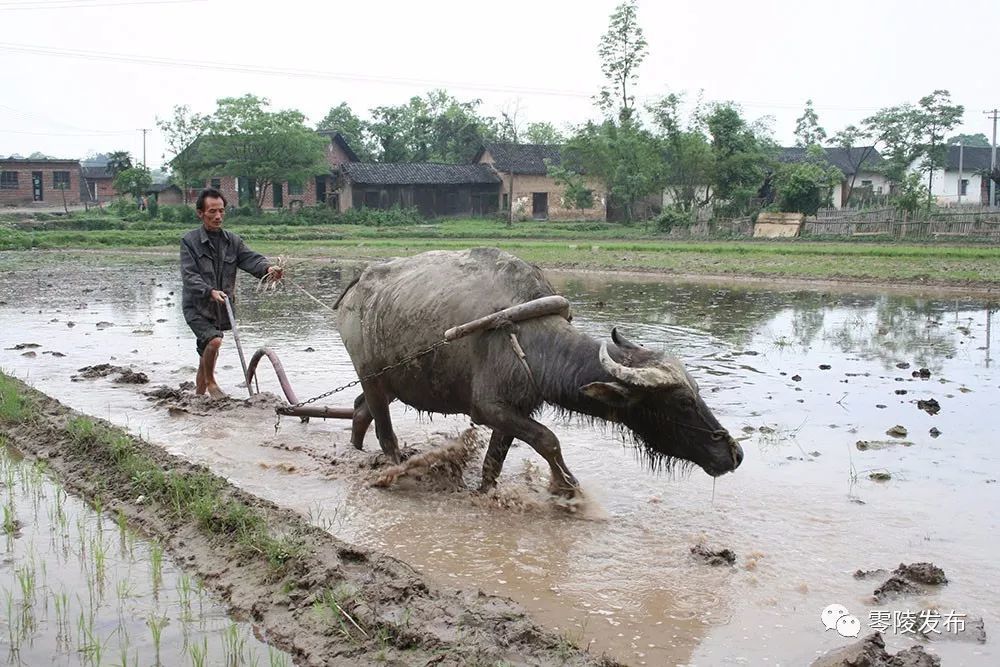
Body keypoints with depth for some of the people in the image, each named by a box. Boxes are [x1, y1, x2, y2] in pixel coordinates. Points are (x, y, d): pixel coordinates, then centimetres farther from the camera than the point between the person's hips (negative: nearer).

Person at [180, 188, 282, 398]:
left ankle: (199, 394, 29)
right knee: (214, 341, -25)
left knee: (207, 352, 13)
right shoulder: (190, 241, -7)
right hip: (196, 306, -5)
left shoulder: (232, 241, 6)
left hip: (220, 309, 5)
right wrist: (210, 292, -33)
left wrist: (268, 268, -32)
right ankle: (210, 383, -2)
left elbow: (251, 259, -9)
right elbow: (189, 275, -16)